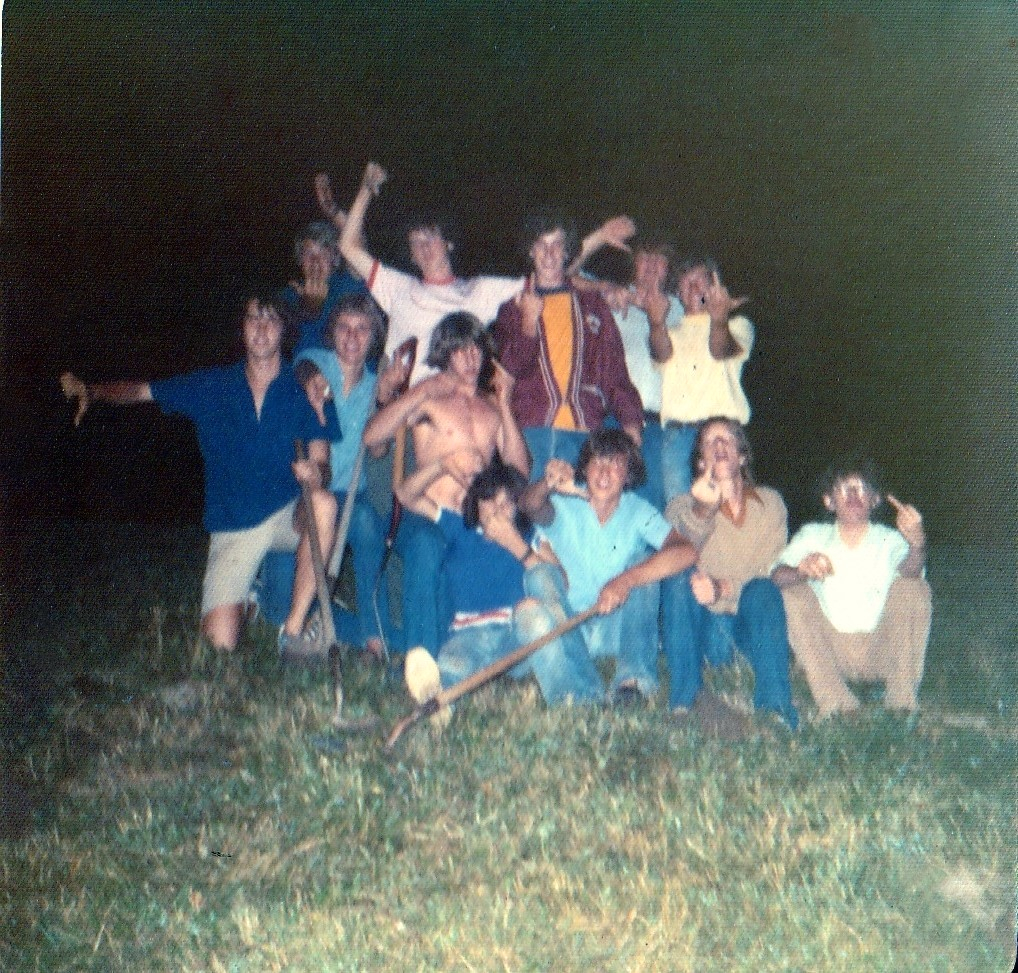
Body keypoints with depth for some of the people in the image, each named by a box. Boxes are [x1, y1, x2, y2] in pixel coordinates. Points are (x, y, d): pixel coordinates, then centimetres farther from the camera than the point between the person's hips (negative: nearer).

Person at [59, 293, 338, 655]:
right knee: (221, 642, -15)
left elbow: (321, 460, -9)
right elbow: (140, 390, 4)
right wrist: (90, 391, -17)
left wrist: (316, 473, -34)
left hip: (287, 516, -1)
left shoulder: (302, 391, -2)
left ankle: (293, 629, -25)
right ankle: (243, 597, 24)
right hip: (233, 526, 1)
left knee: (324, 504, -38)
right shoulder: (211, 387, 3)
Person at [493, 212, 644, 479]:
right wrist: (529, 322, -11)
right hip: (532, 429, -1)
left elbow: (613, 368, 12)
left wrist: (630, 418, 0)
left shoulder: (591, 305, 17)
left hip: (584, 430, 1)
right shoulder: (514, 309, 15)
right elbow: (510, 368, 1)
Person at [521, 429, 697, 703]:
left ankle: (635, 676, -23)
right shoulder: (564, 506, -6)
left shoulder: (639, 513, -7)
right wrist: (548, 484, -56)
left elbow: (687, 552, -25)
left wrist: (625, 580, -40)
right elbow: (531, 506, -31)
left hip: (618, 628, 0)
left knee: (642, 564, -21)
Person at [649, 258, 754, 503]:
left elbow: (721, 351, -7)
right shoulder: (671, 330, 24)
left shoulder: (737, 325, 17)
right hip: (676, 428, 2)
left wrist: (719, 319, -31)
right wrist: (657, 321, -24)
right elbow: (662, 354, -1)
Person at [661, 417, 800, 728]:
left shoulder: (770, 503, 11)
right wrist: (702, 510, -36)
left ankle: (774, 705, -37)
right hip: (701, 624, 0)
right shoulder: (683, 506, 9)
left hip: (753, 621, 0)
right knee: (681, 576, -29)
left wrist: (723, 589, -24)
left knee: (763, 589, -31)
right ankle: (684, 700, -32)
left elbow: (772, 570, -4)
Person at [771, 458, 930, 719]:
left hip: (881, 652, -1)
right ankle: (835, 704, -28)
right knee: (793, 592, -20)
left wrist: (917, 544, -46)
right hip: (827, 653, 1)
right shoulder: (813, 536, 6)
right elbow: (777, 575, -12)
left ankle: (902, 704, -21)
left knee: (913, 588, -21)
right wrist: (801, 571, -37)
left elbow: (909, 569, -22)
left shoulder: (890, 540, 2)